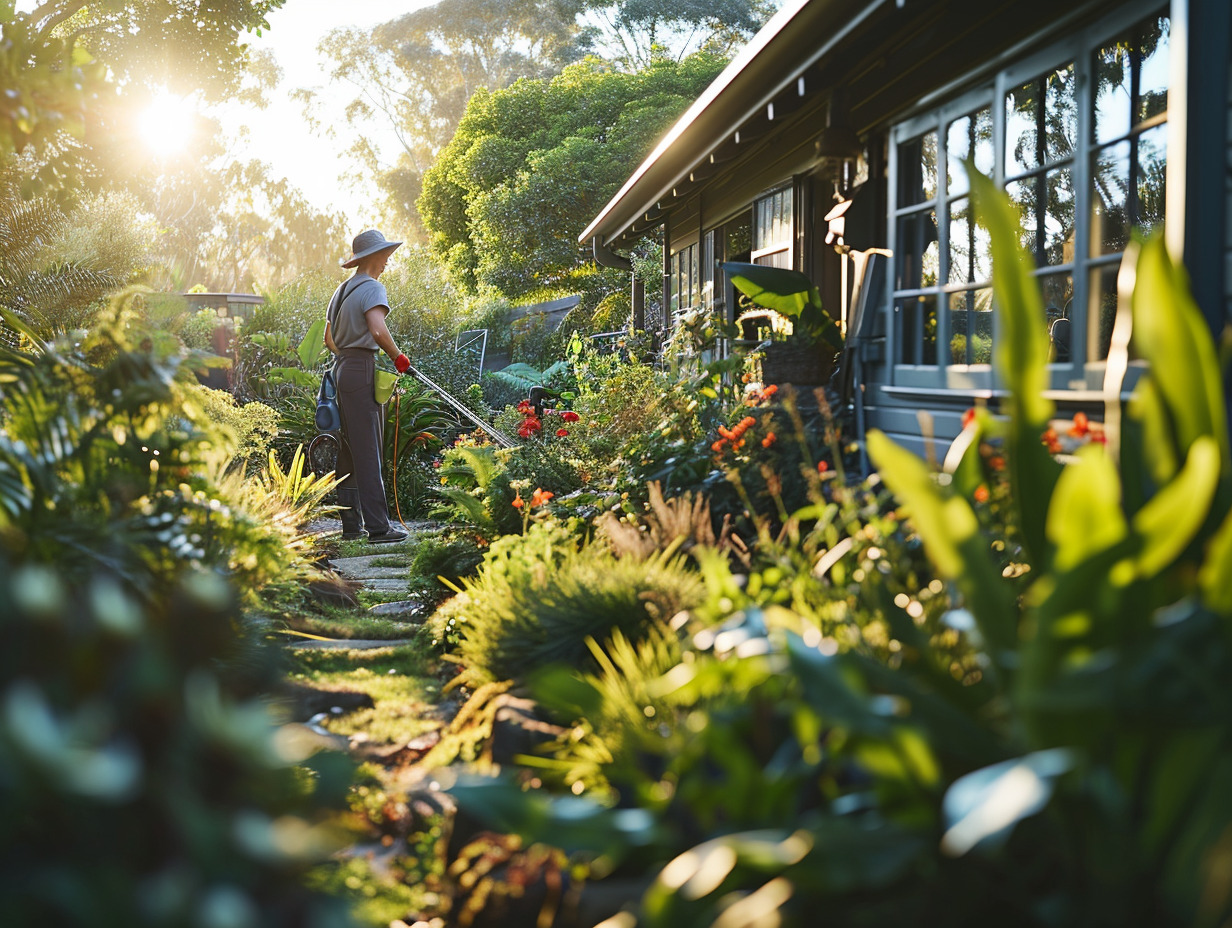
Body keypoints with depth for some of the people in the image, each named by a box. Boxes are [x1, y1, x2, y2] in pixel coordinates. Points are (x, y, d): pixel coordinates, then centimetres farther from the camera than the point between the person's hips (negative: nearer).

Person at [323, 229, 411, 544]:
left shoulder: (343, 290, 18)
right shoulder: (372, 288, -9)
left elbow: (329, 337, 26)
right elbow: (378, 330, -25)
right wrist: (398, 357, -12)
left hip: (343, 367, 9)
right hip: (362, 368, -9)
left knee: (350, 449, 12)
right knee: (368, 450, -10)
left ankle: (351, 523, 16)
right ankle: (377, 526, -10)